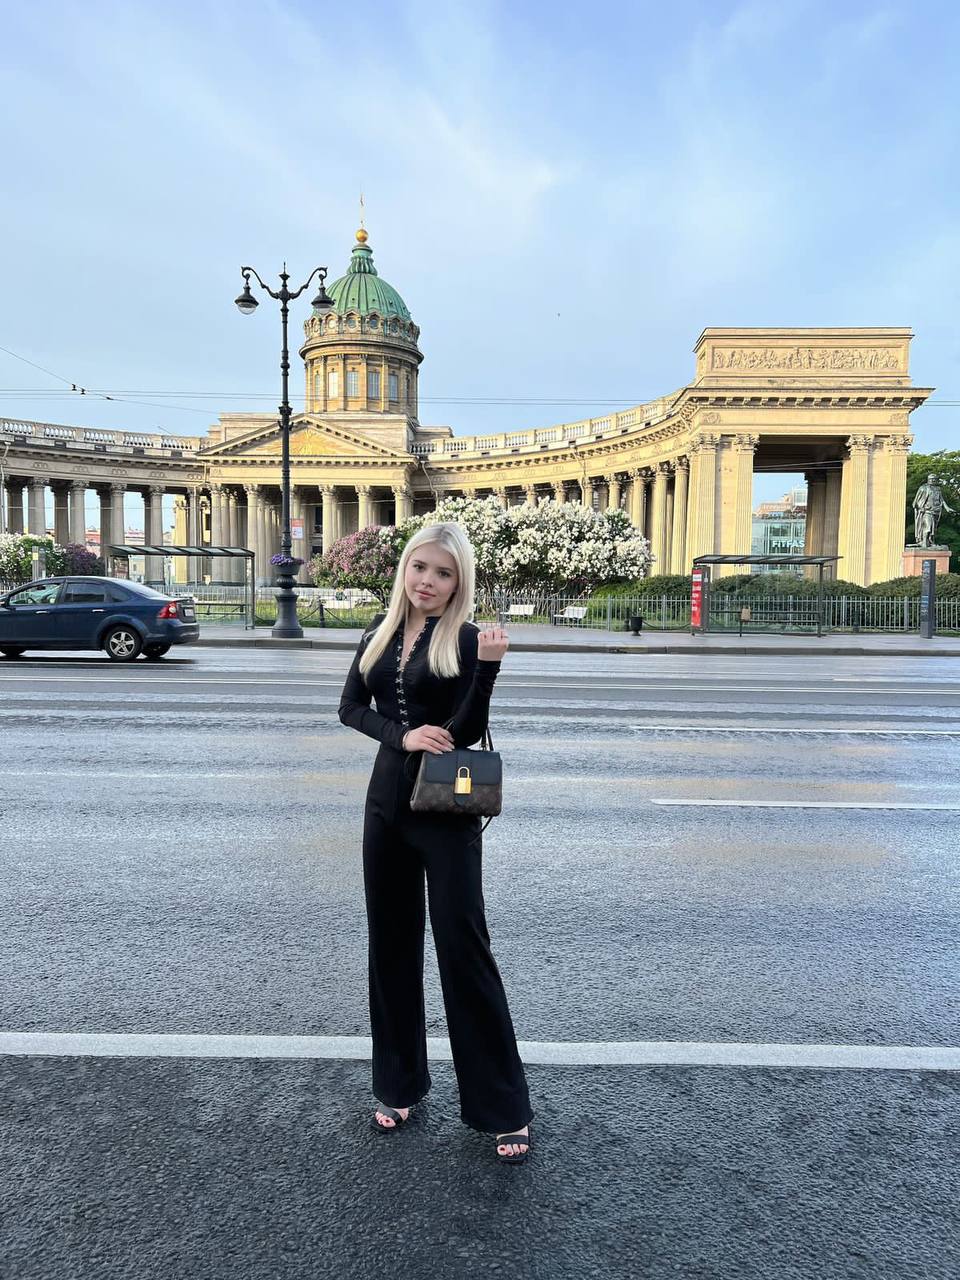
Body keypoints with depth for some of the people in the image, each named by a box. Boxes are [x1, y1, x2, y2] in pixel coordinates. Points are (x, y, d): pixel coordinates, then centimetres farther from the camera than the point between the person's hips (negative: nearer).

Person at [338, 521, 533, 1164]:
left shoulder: (465, 639, -9)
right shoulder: (381, 632, 6)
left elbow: (467, 731, -14)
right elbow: (351, 707, 4)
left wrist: (488, 665, -26)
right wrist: (402, 735, -14)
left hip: (447, 811, -5)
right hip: (387, 802, 6)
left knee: (463, 948, 0)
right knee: (391, 944, 14)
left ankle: (505, 1109, 16)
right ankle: (400, 1085, 34)